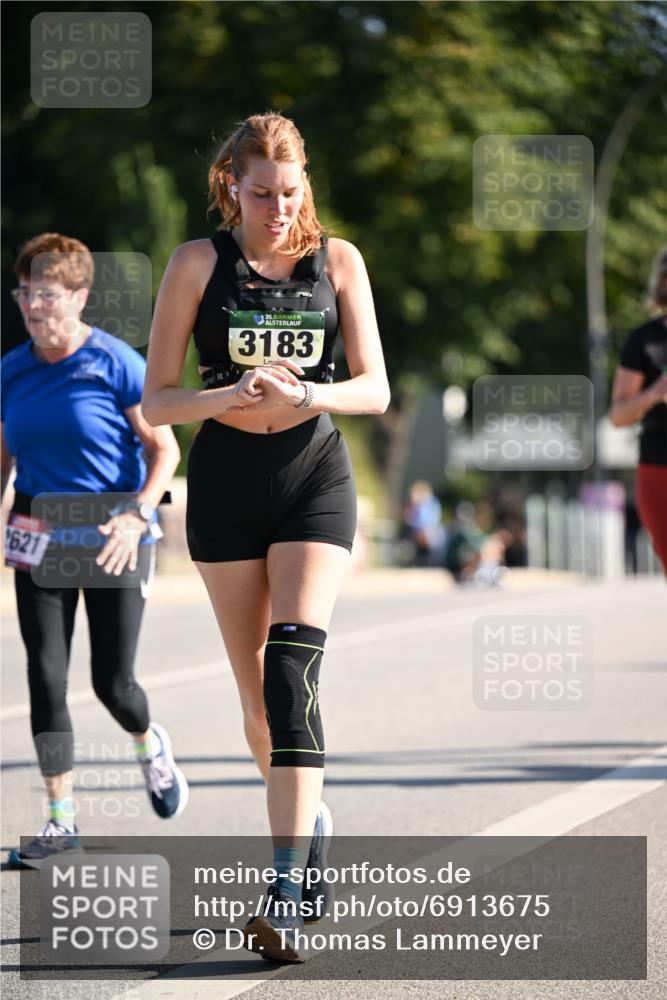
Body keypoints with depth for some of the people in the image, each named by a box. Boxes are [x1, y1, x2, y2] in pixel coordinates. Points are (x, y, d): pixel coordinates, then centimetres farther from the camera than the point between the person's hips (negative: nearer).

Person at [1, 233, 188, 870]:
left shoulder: (117, 364, -9)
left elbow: (164, 448, -6)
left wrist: (138, 516, -18)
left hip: (113, 536, -4)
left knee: (112, 682, -3)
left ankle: (151, 746, 33)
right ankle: (61, 821, 3)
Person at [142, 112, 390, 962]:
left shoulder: (336, 261, 3)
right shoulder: (198, 263, 0)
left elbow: (374, 389, 0)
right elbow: (156, 401, -2)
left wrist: (304, 391, -20)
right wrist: (230, 395, -22)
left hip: (315, 477, -1)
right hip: (226, 484, 1)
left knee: (291, 670, -18)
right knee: (256, 693, 5)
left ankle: (287, 896, -24)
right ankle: (311, 821, 33)